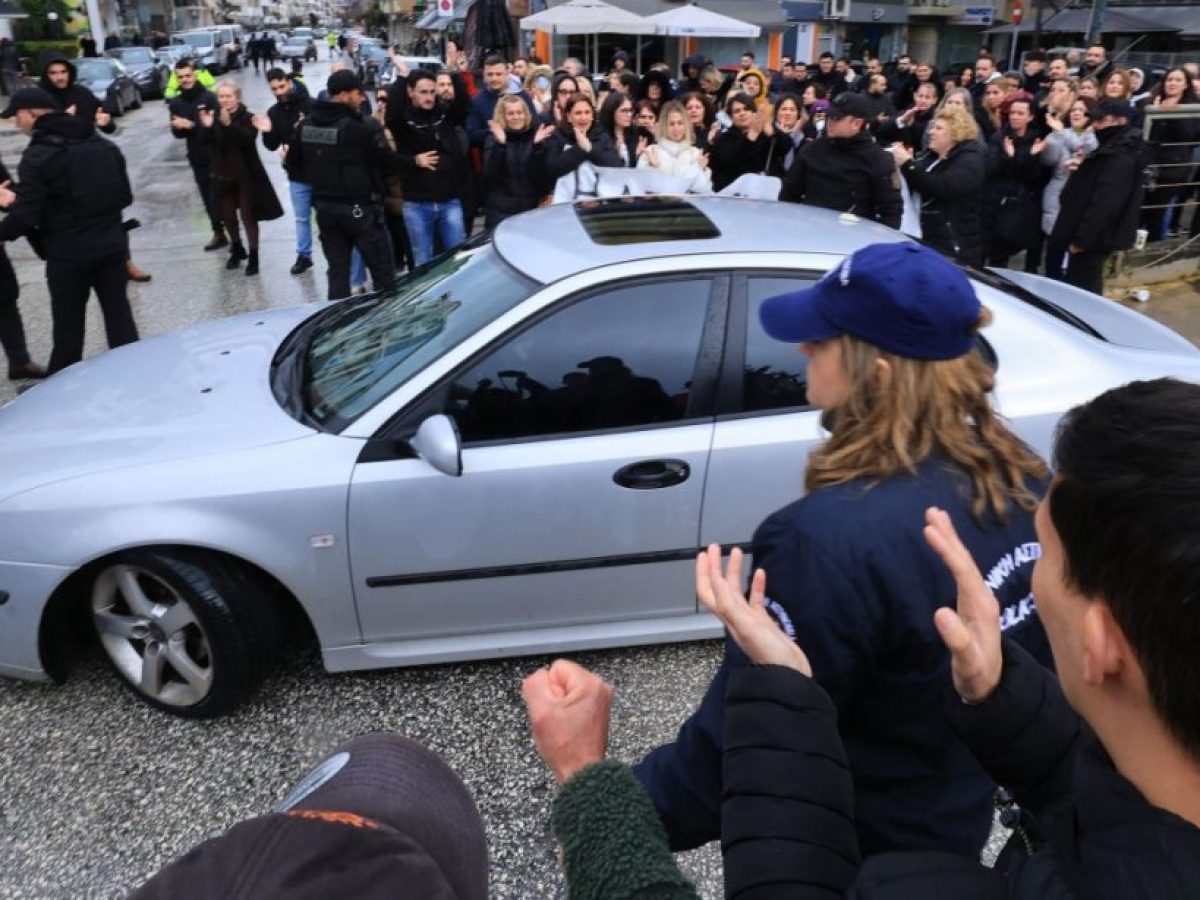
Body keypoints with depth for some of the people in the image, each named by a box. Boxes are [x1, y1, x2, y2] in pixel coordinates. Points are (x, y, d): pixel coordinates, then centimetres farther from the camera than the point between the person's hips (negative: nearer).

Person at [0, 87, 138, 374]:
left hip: (67, 251, -5)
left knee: (68, 323, 7)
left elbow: (27, 214, -16)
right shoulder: (104, 145, 6)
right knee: (118, 312, 12)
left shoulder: (37, 155, -13)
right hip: (111, 242, 5)